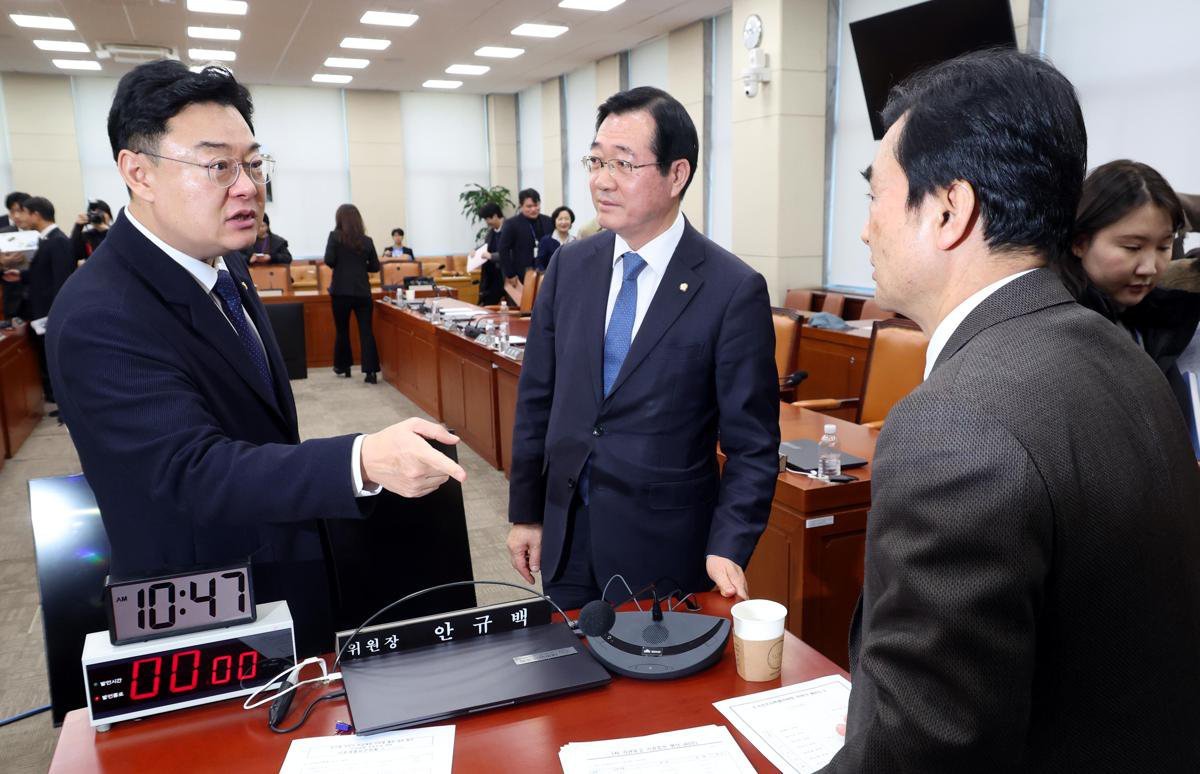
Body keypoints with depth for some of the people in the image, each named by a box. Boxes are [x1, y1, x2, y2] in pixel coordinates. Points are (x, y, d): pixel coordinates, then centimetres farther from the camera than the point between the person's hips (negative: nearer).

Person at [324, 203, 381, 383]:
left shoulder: (335, 236, -2)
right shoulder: (367, 240, 4)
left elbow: (329, 260, -10)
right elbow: (375, 266, 9)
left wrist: (339, 266, 9)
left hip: (341, 290, -1)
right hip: (362, 291, 1)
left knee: (342, 329, 14)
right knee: (366, 330, 0)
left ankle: (343, 366, 26)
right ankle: (371, 371, -8)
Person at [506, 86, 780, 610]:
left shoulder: (735, 290, -14)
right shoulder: (570, 266, 0)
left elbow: (753, 444, -10)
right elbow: (537, 396, 6)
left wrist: (729, 549, -19)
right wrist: (524, 513, 8)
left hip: (664, 550, -4)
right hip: (565, 538, 5)